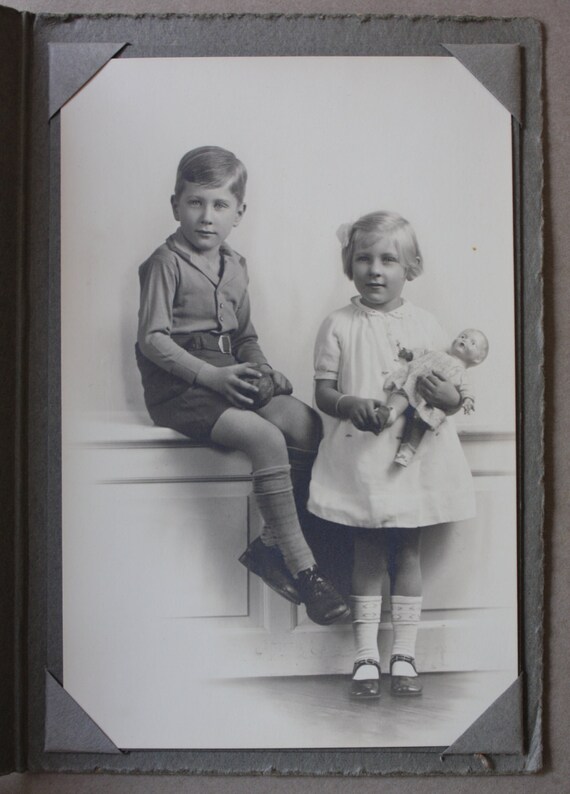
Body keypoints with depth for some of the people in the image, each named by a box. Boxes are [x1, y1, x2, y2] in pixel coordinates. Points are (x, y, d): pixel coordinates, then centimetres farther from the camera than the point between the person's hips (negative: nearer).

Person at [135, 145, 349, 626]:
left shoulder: (235, 266, 18)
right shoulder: (166, 263, -4)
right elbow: (153, 339, -12)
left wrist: (262, 368, 4)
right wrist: (209, 374, -21)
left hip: (227, 375, 7)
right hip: (179, 384, -7)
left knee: (310, 425, -15)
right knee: (266, 437, -29)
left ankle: (271, 544, -8)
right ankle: (303, 568, -20)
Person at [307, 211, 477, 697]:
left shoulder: (425, 326, 5)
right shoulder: (339, 326, 1)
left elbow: (451, 393, 8)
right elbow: (322, 390, -1)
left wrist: (449, 397, -16)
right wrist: (350, 405, -21)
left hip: (413, 456, 2)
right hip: (359, 456, -1)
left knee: (408, 552, 8)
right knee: (367, 553, 4)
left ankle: (404, 655, 18)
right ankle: (367, 656, 13)